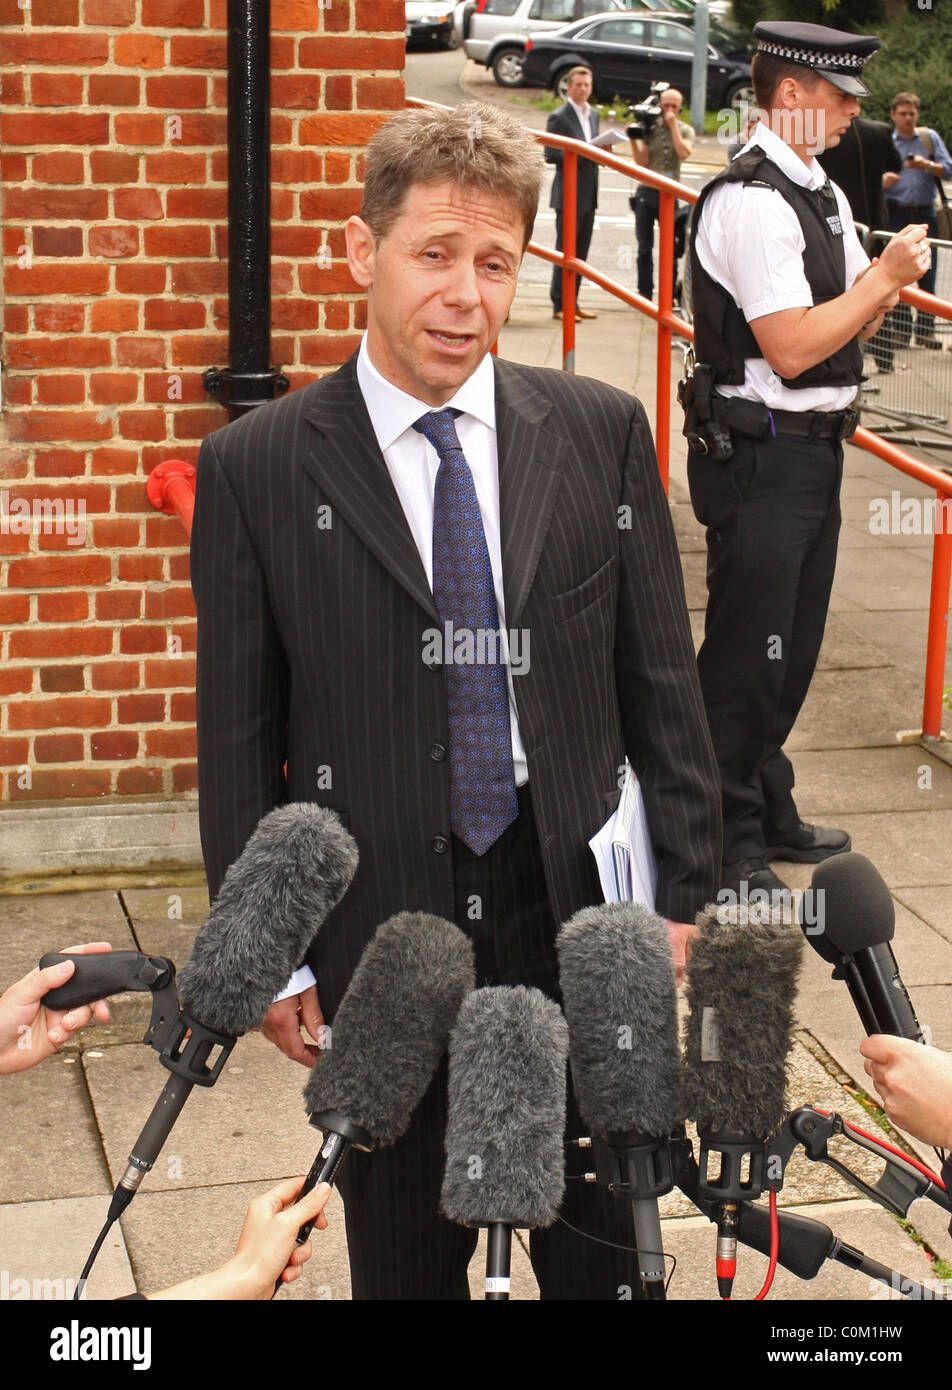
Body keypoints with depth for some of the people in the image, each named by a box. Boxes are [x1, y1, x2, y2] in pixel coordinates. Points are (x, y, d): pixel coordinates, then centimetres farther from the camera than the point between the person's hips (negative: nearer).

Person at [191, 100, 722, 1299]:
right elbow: (237, 738, -3)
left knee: (601, 1246, 17)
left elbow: (661, 684, 3)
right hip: (374, 924, -1)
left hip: (578, 901, 2)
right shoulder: (255, 467, -7)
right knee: (404, 1253, 16)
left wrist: (684, 892, 2)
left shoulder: (601, 432, -2)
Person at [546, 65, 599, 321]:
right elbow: (550, 155, -15)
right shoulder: (558, 118, -9)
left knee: (580, 252, 11)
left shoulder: (593, 114, 15)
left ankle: (572, 303, 17)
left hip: (589, 195, 8)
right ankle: (559, 306, 0)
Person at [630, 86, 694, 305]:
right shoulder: (649, 128, 4)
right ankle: (644, 294, 14)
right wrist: (633, 140, -13)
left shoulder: (685, 130, 5)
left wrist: (673, 124, -13)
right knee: (644, 248, 6)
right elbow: (642, 162, -1)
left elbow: (683, 152, -14)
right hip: (646, 192, 1)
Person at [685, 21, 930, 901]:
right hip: (762, 456, -10)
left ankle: (768, 810, 32)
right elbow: (791, 348, -22)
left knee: (793, 644, 18)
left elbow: (851, 321, 19)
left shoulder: (823, 195, 13)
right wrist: (886, 275, -14)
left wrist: (889, 281, 0)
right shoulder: (752, 203, -18)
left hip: (815, 450, 10)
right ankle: (725, 841, 11)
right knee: (747, 651, -1)